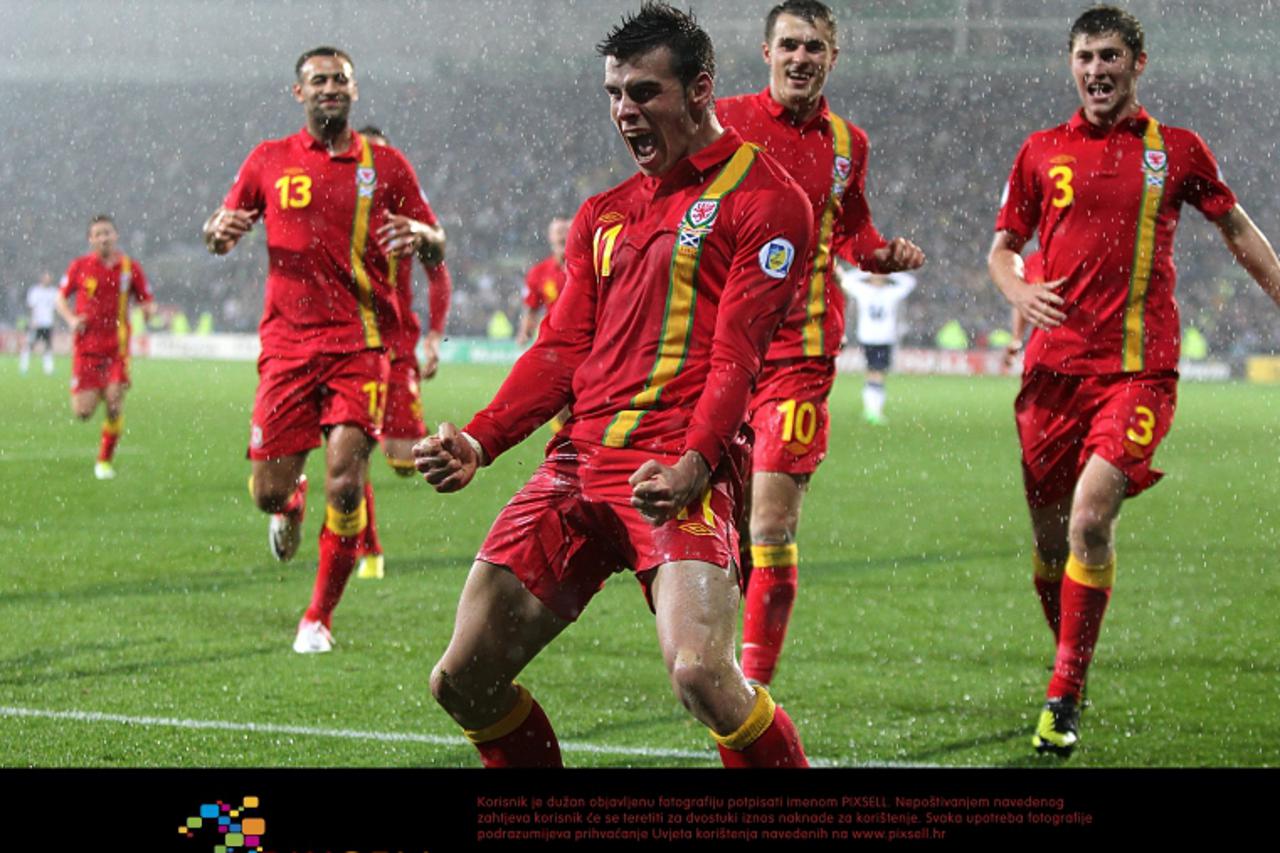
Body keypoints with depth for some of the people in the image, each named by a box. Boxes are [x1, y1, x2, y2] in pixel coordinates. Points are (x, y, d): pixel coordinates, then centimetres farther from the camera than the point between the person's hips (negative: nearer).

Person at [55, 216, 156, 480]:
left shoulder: (131, 268, 2)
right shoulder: (80, 266, 1)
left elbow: (146, 303, 10)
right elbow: (61, 298, 13)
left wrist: (149, 310, -14)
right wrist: (71, 319, -5)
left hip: (117, 347, 0)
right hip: (86, 346, 0)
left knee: (114, 405, -10)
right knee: (83, 412, -5)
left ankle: (105, 461, 8)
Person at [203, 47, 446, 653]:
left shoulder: (385, 165, 8)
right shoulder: (269, 161, 9)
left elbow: (437, 250, 13)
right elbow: (220, 233, 17)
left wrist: (418, 235, -11)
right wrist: (220, 229, -7)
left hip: (359, 342, -1)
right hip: (287, 343, 1)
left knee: (345, 482, -13)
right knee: (269, 490, -1)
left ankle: (319, 618, 3)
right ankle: (292, 501, 39)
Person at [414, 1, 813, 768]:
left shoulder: (763, 199, 1)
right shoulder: (603, 215, 23)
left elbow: (736, 356, -9)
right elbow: (563, 351, 18)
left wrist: (694, 465, -24)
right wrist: (478, 441, 2)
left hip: (679, 472, -7)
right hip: (580, 461, 7)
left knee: (701, 675, -27)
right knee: (462, 681, 4)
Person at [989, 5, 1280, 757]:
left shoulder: (1177, 151, 7)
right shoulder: (1042, 152, 11)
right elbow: (1003, 247, 18)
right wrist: (1019, 290, -4)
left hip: (1139, 367, -3)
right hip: (1055, 364, 3)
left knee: (1091, 516, -20)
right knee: (1051, 533, 5)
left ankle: (1064, 694, -12)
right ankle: (1069, 668, 27)